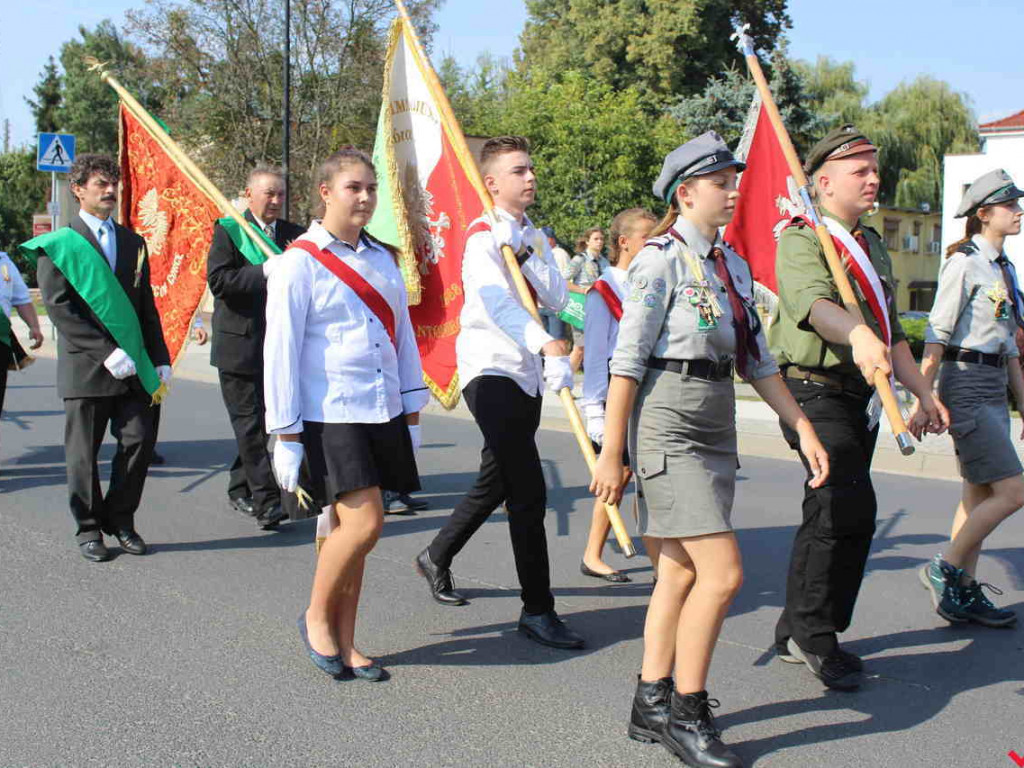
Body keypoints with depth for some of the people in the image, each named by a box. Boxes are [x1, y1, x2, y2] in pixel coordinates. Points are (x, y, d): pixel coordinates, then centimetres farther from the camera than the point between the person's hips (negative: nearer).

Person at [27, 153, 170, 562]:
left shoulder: (132, 242, 16)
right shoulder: (58, 244, -1)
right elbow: (59, 307, -10)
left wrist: (159, 359, 8)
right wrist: (105, 350, -17)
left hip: (131, 365, 4)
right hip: (85, 365, -4)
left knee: (140, 439, -2)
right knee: (83, 452, 4)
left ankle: (120, 519, 15)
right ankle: (89, 528, 17)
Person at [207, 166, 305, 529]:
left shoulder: (293, 234, 9)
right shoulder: (229, 231, -4)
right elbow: (218, 281, -16)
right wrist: (264, 271, -24)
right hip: (240, 345, -5)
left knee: (260, 421, 14)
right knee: (250, 425, -5)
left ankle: (241, 489, 28)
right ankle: (266, 500, -7)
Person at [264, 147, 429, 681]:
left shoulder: (381, 258, 13)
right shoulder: (300, 262, -7)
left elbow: (403, 334, 18)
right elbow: (281, 351, -8)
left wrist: (412, 412, 15)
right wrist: (286, 434, -10)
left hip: (383, 413, 6)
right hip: (329, 415, -6)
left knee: (350, 526, 9)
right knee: (364, 521, -14)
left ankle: (344, 642, 20)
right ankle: (316, 617, 10)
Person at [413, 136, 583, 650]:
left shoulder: (533, 237, 14)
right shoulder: (483, 237, -11)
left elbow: (557, 298, 3)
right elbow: (498, 303, -29)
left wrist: (523, 252, -11)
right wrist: (546, 345, -43)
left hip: (528, 376, 9)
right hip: (491, 371, -8)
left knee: (495, 483, 19)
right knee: (529, 493, -12)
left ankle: (436, 557, 40)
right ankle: (537, 610, -3)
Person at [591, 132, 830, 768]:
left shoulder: (734, 265, 13)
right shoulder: (662, 259, -10)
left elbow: (757, 360, 18)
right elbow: (627, 361, -12)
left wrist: (803, 428, 13)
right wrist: (612, 453, -13)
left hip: (716, 428, 8)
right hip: (669, 426, -8)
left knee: (681, 574, 12)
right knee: (723, 572, -11)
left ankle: (652, 706, 23)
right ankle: (686, 713, 4)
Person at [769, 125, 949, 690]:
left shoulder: (873, 246, 19)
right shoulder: (802, 240, -9)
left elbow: (892, 330, 25)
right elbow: (813, 302, -30)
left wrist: (922, 391, 19)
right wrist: (857, 335, -49)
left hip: (861, 398, 9)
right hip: (816, 392, -9)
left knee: (831, 515, 12)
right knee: (851, 509, -19)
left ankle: (797, 633, 23)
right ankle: (814, 634, -5)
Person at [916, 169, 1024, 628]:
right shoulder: (964, 263, -10)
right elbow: (937, 335, -14)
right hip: (965, 385, -9)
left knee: (979, 495, 10)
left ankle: (965, 593, 16)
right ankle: (945, 570, 1)